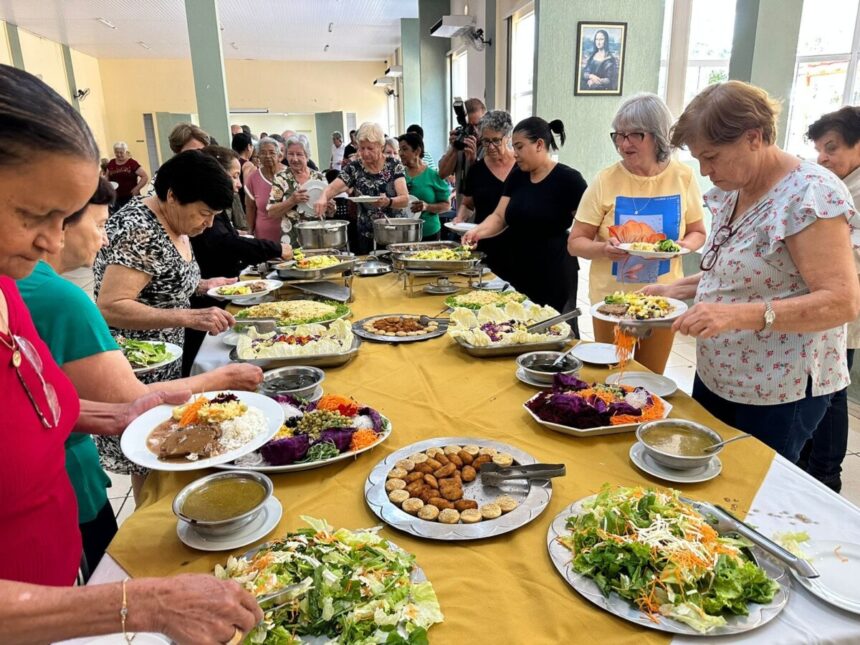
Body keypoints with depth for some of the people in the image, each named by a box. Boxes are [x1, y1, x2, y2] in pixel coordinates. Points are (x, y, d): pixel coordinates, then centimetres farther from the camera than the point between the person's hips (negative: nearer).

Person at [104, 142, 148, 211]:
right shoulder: (111, 164, 10)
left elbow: (145, 177, -6)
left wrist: (136, 188, -11)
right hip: (116, 198, 4)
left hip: (130, 197, -4)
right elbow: (107, 177, 23)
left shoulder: (132, 163, -4)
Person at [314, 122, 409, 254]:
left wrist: (388, 202, -31)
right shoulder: (354, 168, 0)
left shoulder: (394, 165, -3)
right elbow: (333, 188, -11)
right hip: (367, 237, 1)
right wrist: (323, 197, -34)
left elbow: (405, 199, -11)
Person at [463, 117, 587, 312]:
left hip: (555, 274, -5)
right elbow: (499, 217, 3)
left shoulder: (568, 179, -10)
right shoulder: (516, 176, 7)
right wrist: (478, 231, -14)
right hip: (519, 270, 6)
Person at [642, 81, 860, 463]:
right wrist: (677, 289, 3)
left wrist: (738, 315, -38)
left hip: (778, 393, -8)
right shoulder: (733, 190, 5)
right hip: (716, 376, 8)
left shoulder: (811, 194, -20)